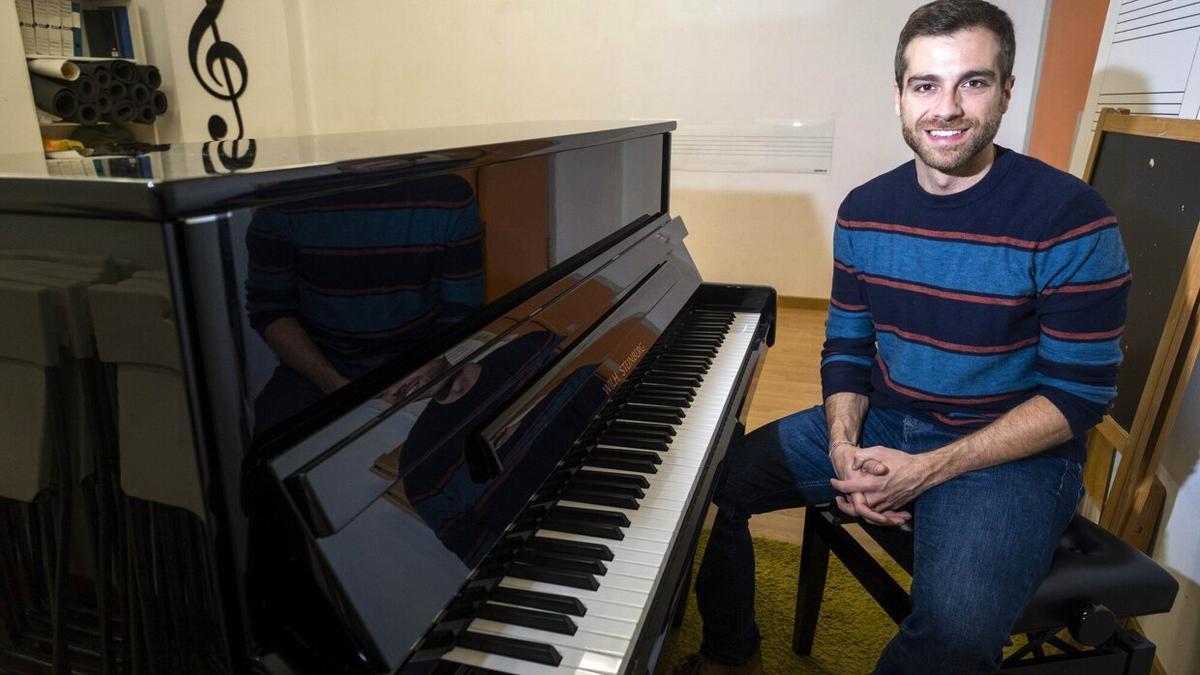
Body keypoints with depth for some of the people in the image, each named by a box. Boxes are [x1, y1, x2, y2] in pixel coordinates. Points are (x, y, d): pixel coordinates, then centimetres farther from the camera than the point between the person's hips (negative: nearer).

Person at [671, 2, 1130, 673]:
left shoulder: (1070, 218, -15)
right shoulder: (865, 211, 0)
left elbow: (1080, 394, -13)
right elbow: (847, 346, 6)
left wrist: (928, 469, -22)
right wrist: (843, 447, -13)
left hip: (1013, 451, -4)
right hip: (878, 424, 5)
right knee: (714, 478, -2)